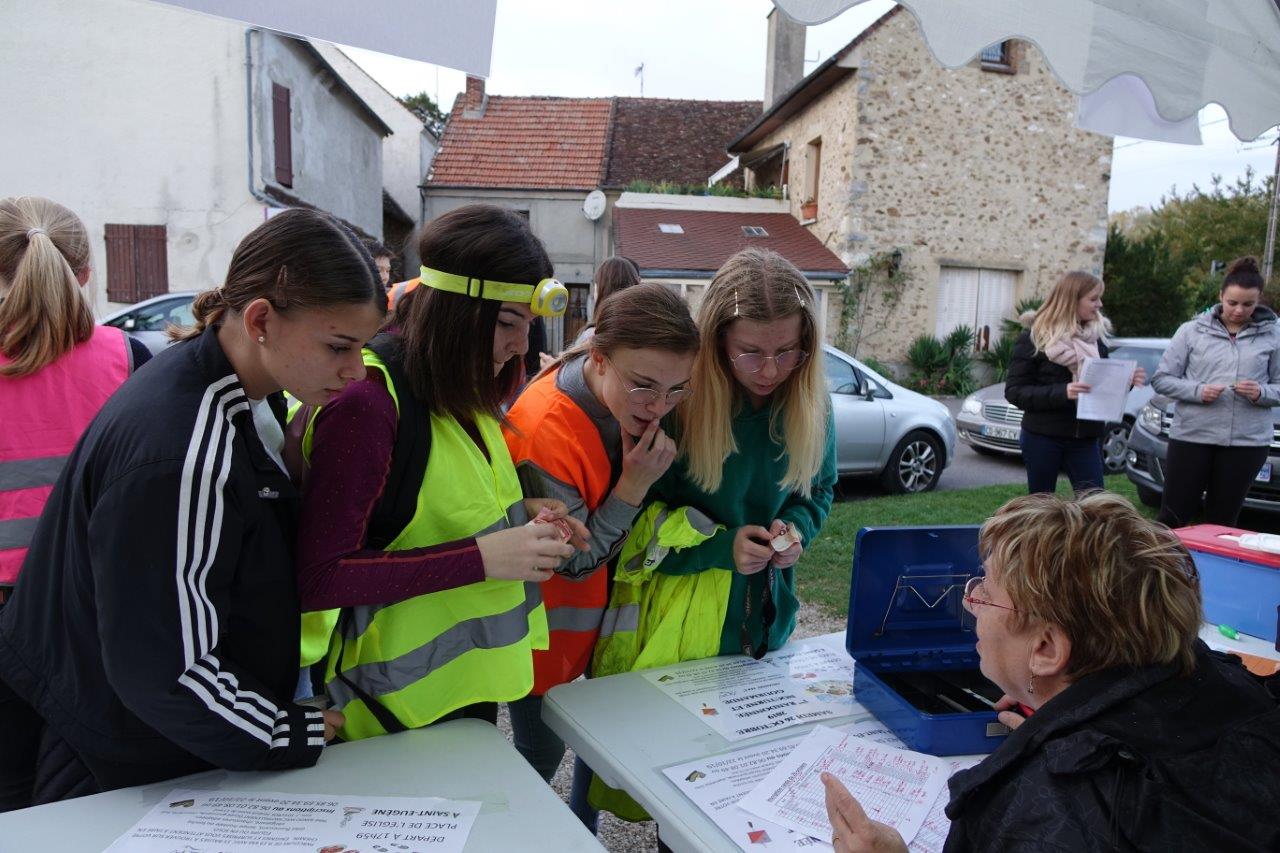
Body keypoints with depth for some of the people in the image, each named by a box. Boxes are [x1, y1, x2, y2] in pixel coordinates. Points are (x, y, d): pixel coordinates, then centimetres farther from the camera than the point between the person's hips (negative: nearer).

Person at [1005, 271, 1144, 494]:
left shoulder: (1097, 335, 8)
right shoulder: (1034, 338, -6)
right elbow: (1014, 392, -12)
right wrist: (1061, 392, -25)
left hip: (1085, 439, 4)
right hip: (1042, 438, -4)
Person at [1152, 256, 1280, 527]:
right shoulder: (1192, 330, 2)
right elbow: (1161, 379, 1)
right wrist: (1197, 391, -14)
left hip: (1248, 441, 1)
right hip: (1191, 435, -1)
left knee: (1222, 522, 9)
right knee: (1172, 517, 1)